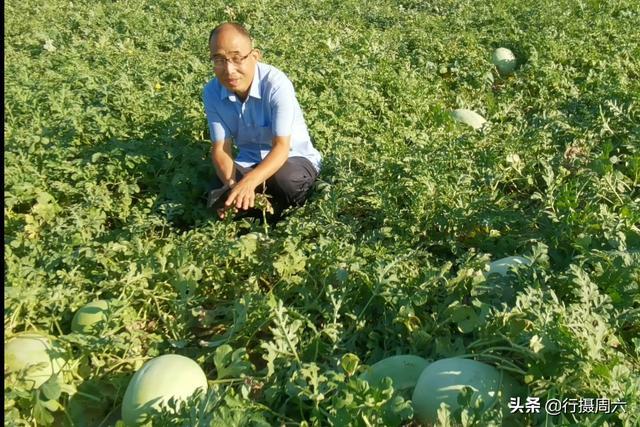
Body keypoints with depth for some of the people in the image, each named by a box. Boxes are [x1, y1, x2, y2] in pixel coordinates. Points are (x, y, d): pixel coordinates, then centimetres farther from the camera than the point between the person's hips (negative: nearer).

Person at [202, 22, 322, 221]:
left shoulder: (276, 84, -27)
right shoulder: (211, 93, -13)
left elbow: (281, 147, -31)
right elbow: (220, 148, -13)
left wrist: (250, 181, -49)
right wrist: (232, 183, -36)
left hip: (294, 158, -4)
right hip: (248, 162, 4)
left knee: (285, 180, -37)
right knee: (219, 201, -21)